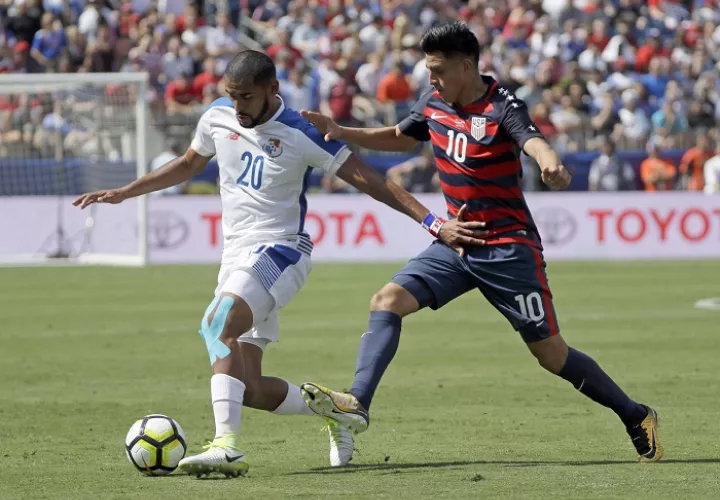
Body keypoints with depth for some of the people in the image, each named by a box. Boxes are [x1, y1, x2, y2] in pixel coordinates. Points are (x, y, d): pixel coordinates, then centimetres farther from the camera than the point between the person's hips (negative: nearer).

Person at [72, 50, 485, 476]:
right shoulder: (217, 118, 4)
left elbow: (367, 179, -11)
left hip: (281, 252, -7)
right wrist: (122, 193, 23)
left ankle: (228, 447, -42)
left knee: (218, 323, -34)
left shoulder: (300, 134, -13)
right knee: (249, 390, 3)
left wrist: (432, 223, -17)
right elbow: (188, 165, 24)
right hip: (237, 258, 7)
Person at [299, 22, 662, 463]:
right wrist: (341, 133, 11)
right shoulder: (434, 105, 3)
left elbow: (535, 143, -38)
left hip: (508, 248, -6)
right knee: (388, 302, -12)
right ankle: (358, 403, -18)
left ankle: (637, 418, 13)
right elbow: (399, 138, 23)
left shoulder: (503, 107, -18)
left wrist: (551, 165, -61)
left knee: (551, 353, -3)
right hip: (455, 243, 7)